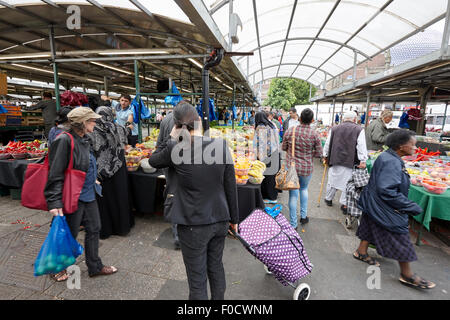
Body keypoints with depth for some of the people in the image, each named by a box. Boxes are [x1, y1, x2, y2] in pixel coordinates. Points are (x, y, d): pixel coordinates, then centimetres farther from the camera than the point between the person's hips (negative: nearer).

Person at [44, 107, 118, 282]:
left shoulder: (84, 140, 8)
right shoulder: (64, 140, -19)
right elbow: (56, 174, -21)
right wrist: (55, 202, -23)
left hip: (88, 195, 9)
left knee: (93, 230, 15)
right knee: (69, 235, 10)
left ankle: (95, 267, 32)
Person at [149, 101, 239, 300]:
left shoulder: (176, 149, -16)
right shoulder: (221, 146, -9)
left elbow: (153, 161, 7)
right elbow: (231, 187, -3)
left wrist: (172, 138, 6)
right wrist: (234, 219, 9)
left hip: (193, 225, -3)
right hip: (220, 220, 4)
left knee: (197, 279, 15)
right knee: (216, 266, 26)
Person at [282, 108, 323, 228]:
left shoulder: (290, 130, -8)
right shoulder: (314, 134, -11)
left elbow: (283, 147, 2)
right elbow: (319, 154, -5)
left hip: (291, 167, 0)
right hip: (306, 168, 0)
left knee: (293, 194, 7)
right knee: (304, 189, 26)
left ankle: (293, 224, 15)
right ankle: (303, 216, 35)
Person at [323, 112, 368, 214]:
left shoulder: (334, 129, 6)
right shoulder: (359, 130, -3)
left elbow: (327, 144, 10)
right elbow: (361, 146, -9)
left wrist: (326, 156, 20)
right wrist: (362, 161, -10)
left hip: (335, 160, 3)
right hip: (350, 162, -2)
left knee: (332, 180, 16)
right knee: (347, 182, 7)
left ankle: (328, 199, 31)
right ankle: (344, 204, 12)